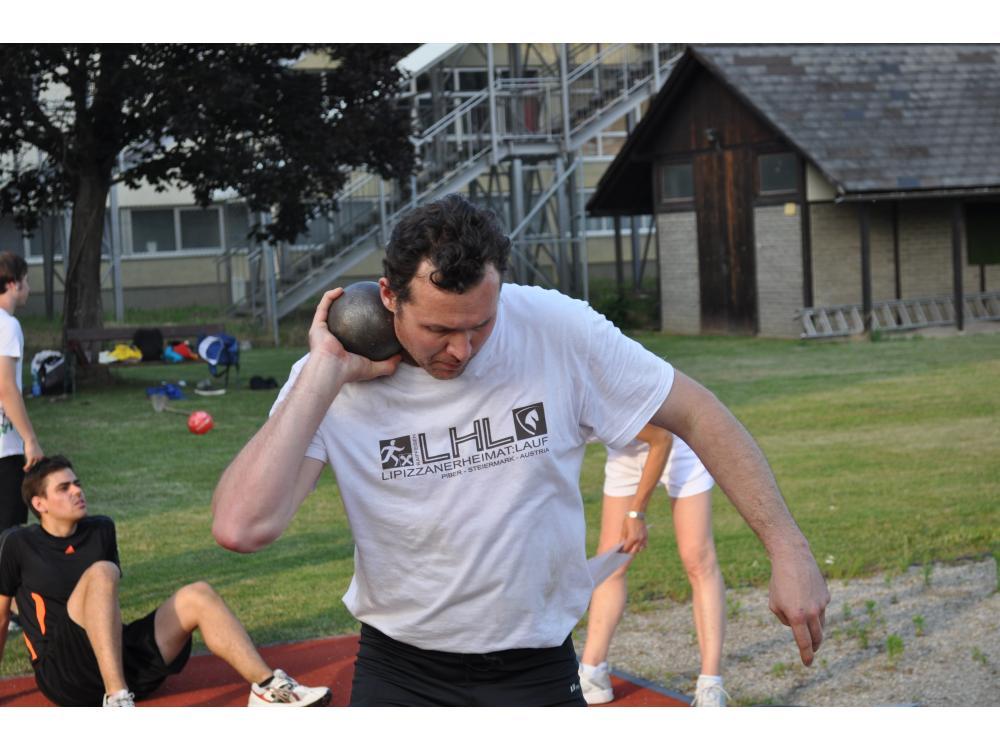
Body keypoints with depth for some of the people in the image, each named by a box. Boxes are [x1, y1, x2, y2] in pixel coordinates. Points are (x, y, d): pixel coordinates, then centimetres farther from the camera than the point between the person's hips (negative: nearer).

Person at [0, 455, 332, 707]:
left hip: (123, 661, 6)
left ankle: (267, 689, -15)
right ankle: (117, 702, -41)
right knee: (100, 572, -28)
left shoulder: (101, 531, 13)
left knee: (198, 596, -5)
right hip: (64, 675, -6)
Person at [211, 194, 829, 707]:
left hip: (536, 668, 0)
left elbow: (696, 413, -5)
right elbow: (242, 528, -27)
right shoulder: (334, 383, -16)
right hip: (400, 671, 0)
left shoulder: (558, 331, -15)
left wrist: (788, 548, -10)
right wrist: (324, 376, -26)